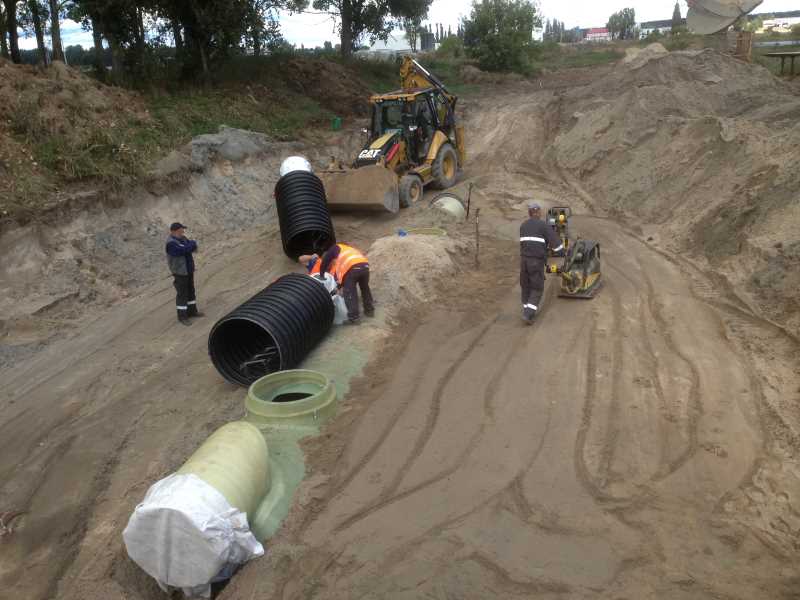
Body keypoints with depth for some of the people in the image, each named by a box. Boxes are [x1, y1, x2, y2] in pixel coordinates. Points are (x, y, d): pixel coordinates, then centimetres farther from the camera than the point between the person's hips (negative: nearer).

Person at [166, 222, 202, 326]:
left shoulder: (182, 238, 6)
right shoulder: (171, 243, -22)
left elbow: (193, 247, 3)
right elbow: (183, 250, -30)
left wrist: (191, 245, -19)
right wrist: (192, 244, -13)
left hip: (188, 270, 9)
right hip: (180, 272, -9)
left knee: (191, 291, 18)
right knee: (182, 294, -2)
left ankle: (192, 311, 32)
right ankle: (182, 316, 8)